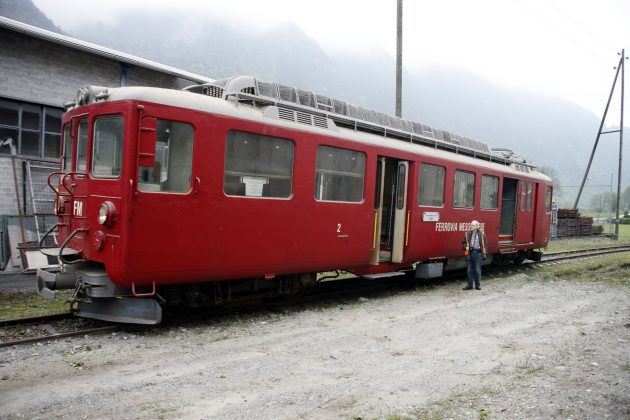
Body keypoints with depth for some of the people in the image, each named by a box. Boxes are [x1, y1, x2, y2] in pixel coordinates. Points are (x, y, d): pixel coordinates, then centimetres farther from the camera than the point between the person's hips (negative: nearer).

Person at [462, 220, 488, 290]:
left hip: (478, 253, -2)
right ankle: (469, 285, 11)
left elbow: (485, 243, 5)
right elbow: (464, 242, 14)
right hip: (470, 253, 2)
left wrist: (484, 251, -3)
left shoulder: (481, 233, 0)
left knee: (477, 270, 5)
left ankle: (478, 285, 16)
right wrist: (465, 247, -5)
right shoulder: (468, 234, 4)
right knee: (469, 270, 4)